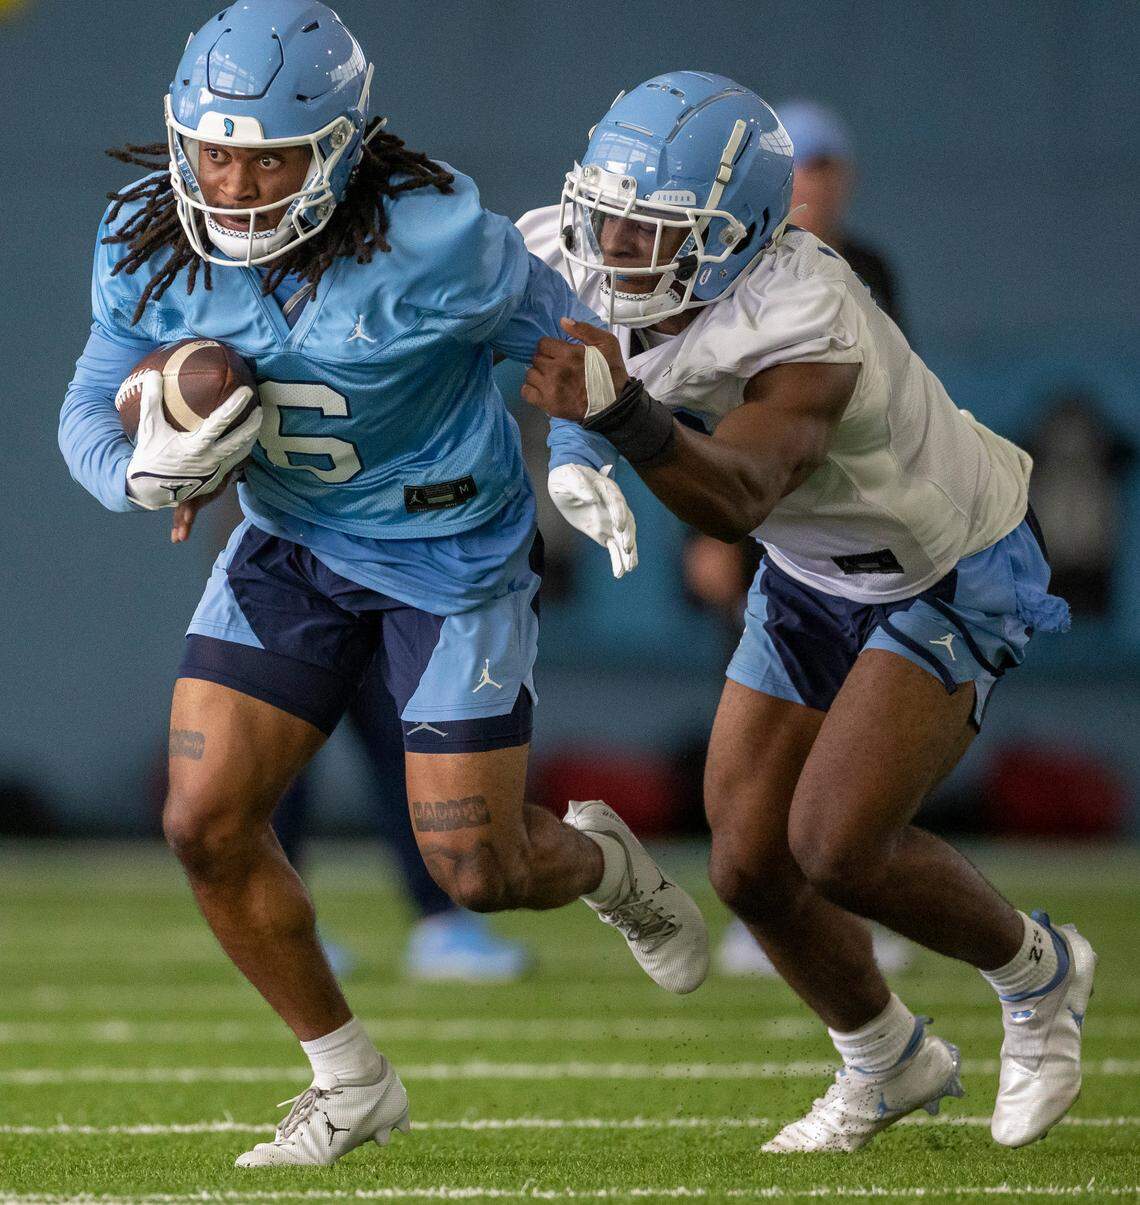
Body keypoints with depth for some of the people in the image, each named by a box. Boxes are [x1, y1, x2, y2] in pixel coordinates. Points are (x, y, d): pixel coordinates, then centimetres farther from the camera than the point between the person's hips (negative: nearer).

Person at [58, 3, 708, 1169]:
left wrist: (581, 460, -26)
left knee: (477, 871, -3)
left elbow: (556, 328, -11)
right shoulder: (149, 245, -14)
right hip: (292, 547, 4)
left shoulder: (432, 241, -27)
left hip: (452, 556, -4)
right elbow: (91, 409, -5)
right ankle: (351, 1084, 13)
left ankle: (602, 862, 37)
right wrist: (147, 472, -27)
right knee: (206, 824, -7)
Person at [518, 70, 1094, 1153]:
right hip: (813, 573, 7)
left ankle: (1036, 974, 12)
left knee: (835, 846, -18)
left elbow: (737, 496, -58)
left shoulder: (808, 339, -40)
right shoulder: (564, 262, -19)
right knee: (751, 867, 3)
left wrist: (625, 417, -76)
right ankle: (889, 1064, 30)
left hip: (949, 577, -7)